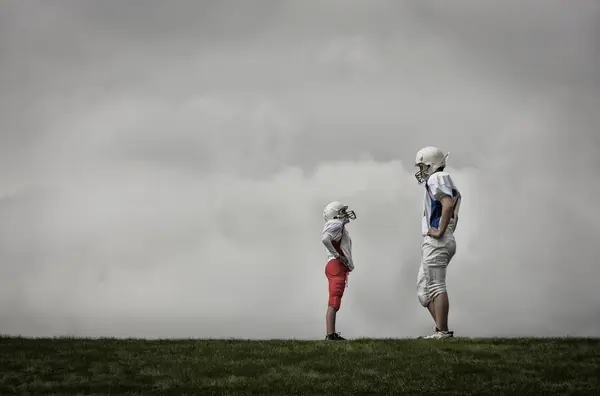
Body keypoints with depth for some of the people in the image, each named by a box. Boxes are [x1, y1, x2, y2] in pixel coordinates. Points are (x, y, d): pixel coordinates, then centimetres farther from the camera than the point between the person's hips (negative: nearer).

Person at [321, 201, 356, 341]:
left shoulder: (340, 227, 21)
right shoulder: (337, 225, -9)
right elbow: (325, 239, -23)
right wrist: (337, 255, -17)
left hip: (338, 268, 10)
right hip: (336, 266, -10)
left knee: (334, 303, 11)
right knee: (334, 303, -12)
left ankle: (332, 333, 14)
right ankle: (330, 334, -15)